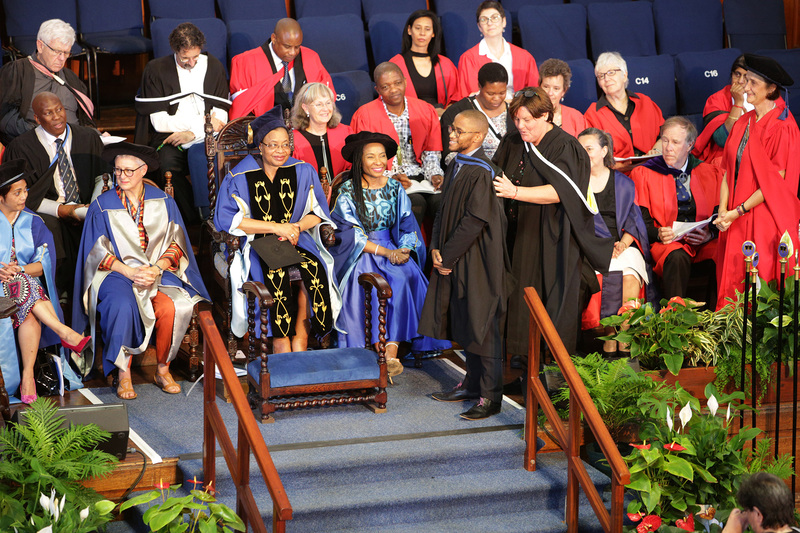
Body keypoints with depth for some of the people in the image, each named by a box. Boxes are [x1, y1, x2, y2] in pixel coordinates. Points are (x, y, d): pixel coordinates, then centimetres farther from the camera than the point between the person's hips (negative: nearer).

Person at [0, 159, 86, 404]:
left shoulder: (33, 222, 11)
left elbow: (41, 264, 4)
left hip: (28, 284, 1)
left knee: (29, 315, -35)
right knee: (25, 286, -37)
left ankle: (27, 376, -36)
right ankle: (66, 333, -39)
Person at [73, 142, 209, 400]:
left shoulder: (163, 202, 8)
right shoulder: (102, 206, 3)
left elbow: (176, 244, 6)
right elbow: (99, 252, 0)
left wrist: (157, 268, -13)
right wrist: (129, 272, -16)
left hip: (158, 271, 1)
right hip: (116, 273, -1)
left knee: (169, 308, -30)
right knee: (122, 307, -35)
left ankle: (163, 369, -10)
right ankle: (123, 373, -20)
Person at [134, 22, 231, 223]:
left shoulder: (213, 66, 10)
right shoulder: (156, 70, 2)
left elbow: (221, 116, 5)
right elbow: (159, 121, -4)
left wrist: (193, 133, -12)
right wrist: (202, 122, -5)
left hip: (204, 138, 1)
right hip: (170, 139, -1)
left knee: (197, 153, -36)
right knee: (168, 166, -34)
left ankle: (207, 217, -30)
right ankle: (195, 223, -26)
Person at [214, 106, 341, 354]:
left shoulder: (302, 172, 9)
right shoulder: (240, 177, 0)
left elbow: (318, 212, 12)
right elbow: (226, 219, -8)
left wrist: (296, 227, -11)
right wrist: (275, 227, -14)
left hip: (296, 240, 2)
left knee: (313, 269, -31)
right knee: (277, 275, -34)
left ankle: (299, 342, -23)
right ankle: (283, 349, -28)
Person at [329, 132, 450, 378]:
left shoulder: (395, 188, 9)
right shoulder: (348, 192, -3)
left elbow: (407, 226, 9)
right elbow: (351, 235, -9)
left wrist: (404, 250, -13)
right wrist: (385, 252, -17)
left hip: (394, 249, 3)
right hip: (360, 254, -3)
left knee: (403, 278, -27)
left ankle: (392, 349, -31)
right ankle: (378, 350, -28)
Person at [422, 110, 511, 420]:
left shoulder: (482, 173, -18)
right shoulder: (456, 165, 9)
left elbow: (474, 220, -20)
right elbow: (445, 209, 14)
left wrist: (447, 256, -14)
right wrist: (436, 247, 0)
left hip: (478, 260, -9)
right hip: (454, 258, 9)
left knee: (481, 326, -3)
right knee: (463, 323, 15)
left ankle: (490, 397, 3)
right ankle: (472, 384, 27)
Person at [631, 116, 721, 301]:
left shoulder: (710, 173, 16)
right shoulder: (643, 174, 10)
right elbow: (640, 221, 3)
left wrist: (709, 234, -13)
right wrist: (658, 233, -18)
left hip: (705, 244, 2)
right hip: (668, 244, -1)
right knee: (677, 257, -37)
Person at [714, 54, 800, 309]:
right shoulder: (743, 123, 10)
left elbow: (775, 181, -15)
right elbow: (729, 169, 11)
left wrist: (738, 211, -14)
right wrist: (723, 210, -2)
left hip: (766, 221, -7)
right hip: (737, 221, 7)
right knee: (732, 278, 6)